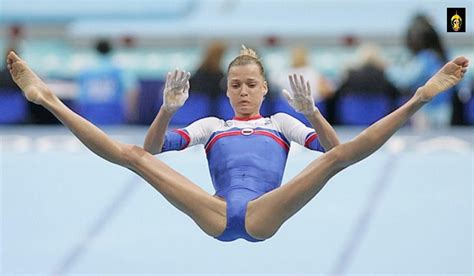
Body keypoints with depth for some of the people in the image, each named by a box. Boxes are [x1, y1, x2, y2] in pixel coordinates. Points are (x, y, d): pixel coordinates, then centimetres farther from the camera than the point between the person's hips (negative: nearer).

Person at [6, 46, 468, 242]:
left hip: (264, 215, -1)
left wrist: (310, 110, -4)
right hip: (216, 215, 1)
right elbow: (154, 147, 18)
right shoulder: (211, 125, 31)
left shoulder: (281, 123, 29)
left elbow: (331, 146, 13)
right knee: (132, 155, -13)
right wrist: (168, 109, 0)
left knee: (342, 154, -17)